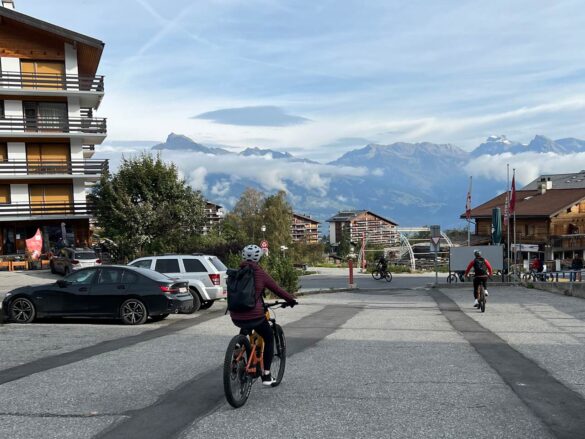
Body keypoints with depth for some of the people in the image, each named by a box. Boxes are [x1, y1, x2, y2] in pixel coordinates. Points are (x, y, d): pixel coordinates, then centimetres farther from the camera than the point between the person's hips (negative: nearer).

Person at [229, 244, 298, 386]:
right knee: (269, 338, 18)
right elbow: (277, 289, 3)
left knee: (244, 331, 38)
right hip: (254, 316, -5)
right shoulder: (260, 273, -5)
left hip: (236, 317, 5)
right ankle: (266, 375, 13)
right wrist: (291, 300, 18)